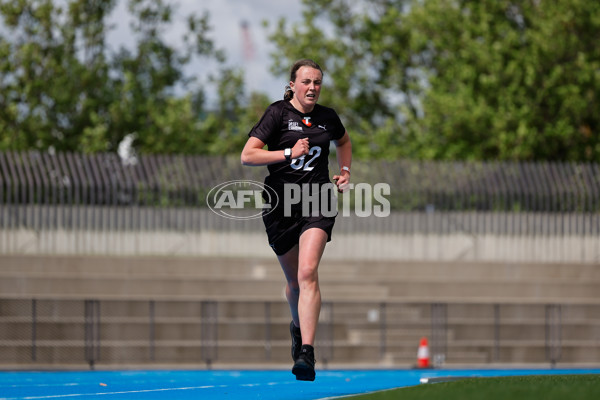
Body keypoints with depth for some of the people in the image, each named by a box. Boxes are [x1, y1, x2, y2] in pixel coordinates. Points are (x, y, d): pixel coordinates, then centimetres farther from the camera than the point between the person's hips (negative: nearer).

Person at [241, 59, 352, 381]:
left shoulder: (327, 117, 8)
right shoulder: (278, 113, -3)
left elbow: (343, 141, 32)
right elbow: (247, 155, -12)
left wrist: (345, 171, 16)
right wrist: (289, 153, -18)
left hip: (317, 201, 0)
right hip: (281, 203, 0)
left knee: (308, 273, -20)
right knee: (294, 280, 12)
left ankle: (306, 353, -27)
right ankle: (298, 327, 46)